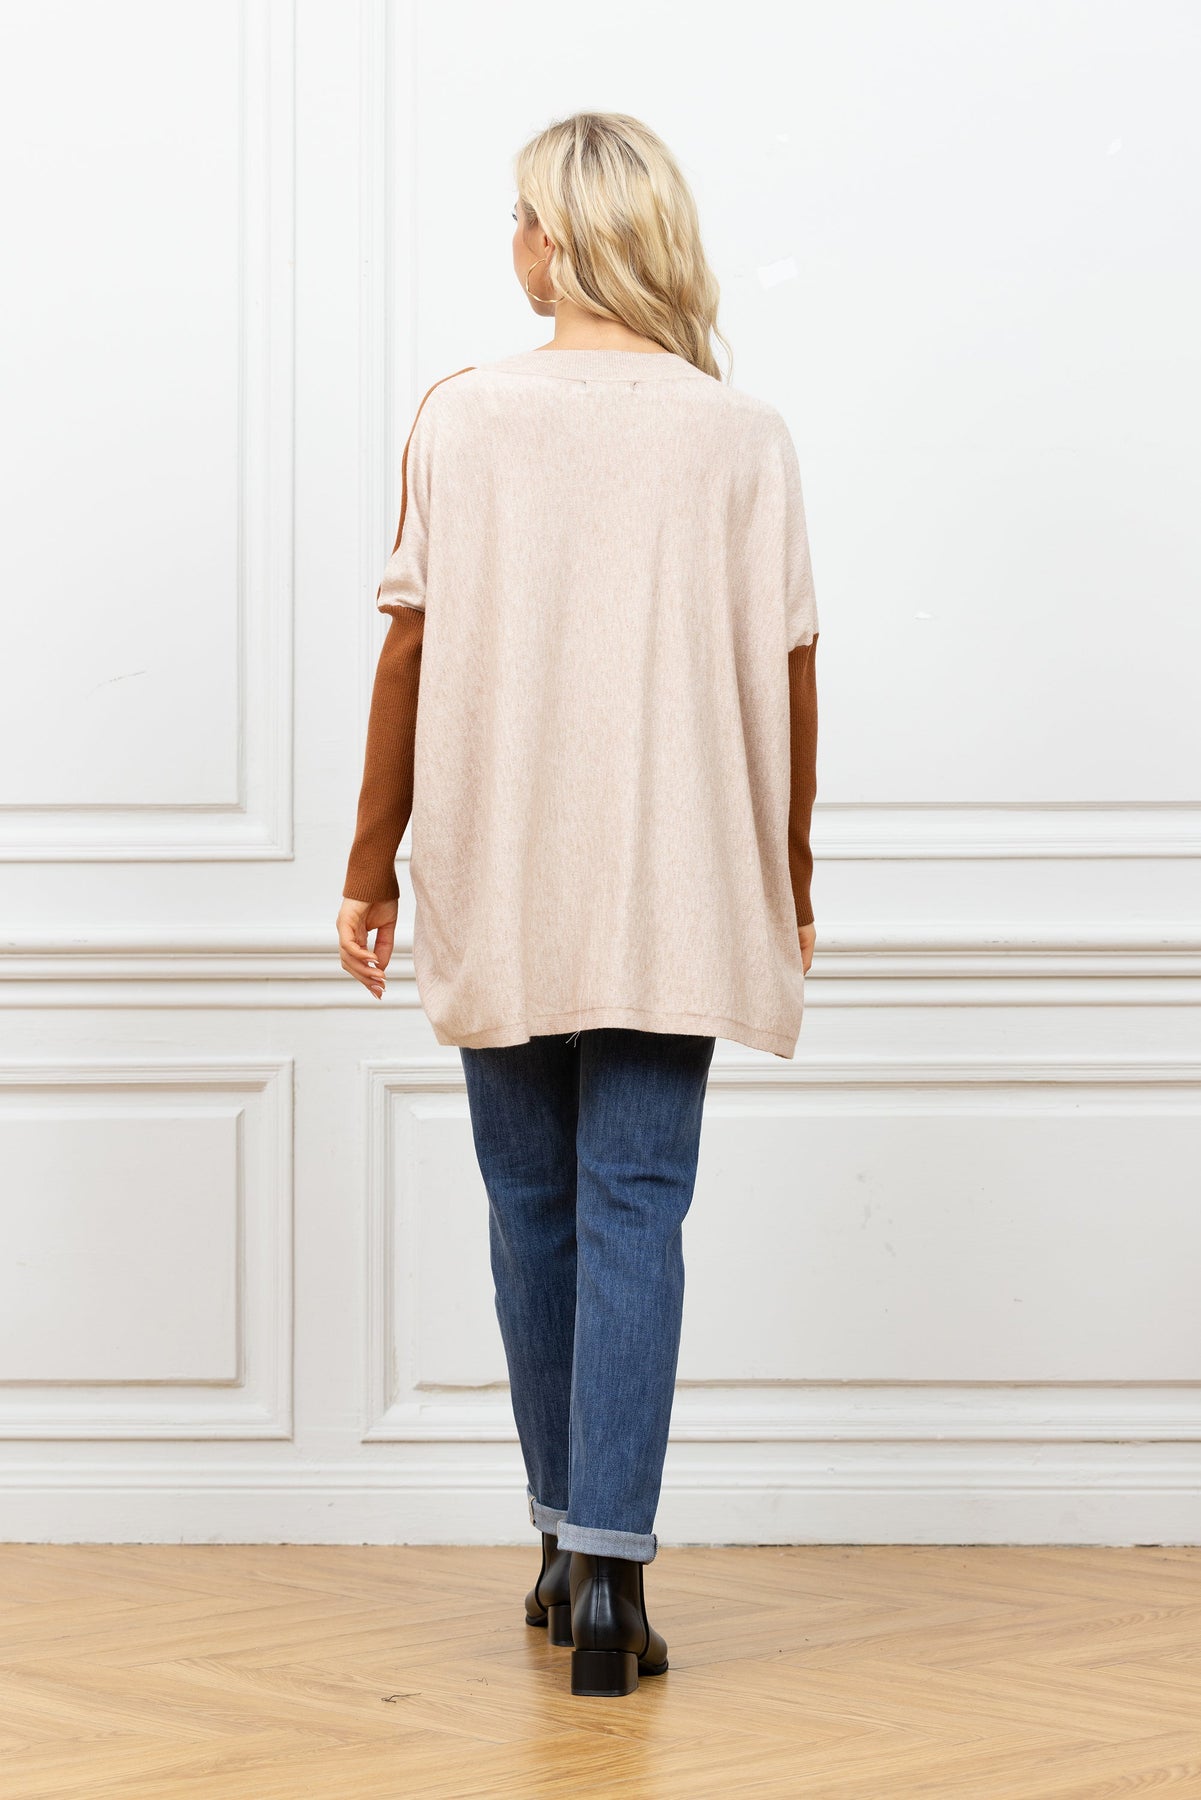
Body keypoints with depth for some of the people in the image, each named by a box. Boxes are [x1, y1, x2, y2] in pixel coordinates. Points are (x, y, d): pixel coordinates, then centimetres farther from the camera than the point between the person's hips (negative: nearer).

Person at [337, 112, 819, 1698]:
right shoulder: (743, 435, -3)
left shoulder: (465, 417, -3)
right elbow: (787, 672, -1)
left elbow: (413, 652, -3)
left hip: (497, 890, 1)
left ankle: (566, 1545, 22)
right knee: (636, 1211, 0)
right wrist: (789, 874, 12)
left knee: (532, 1210, 13)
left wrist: (373, 863, 6)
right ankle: (607, 1563, -8)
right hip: (676, 892, -1)